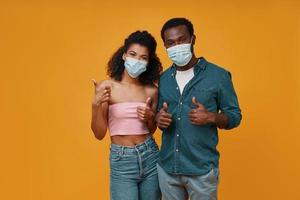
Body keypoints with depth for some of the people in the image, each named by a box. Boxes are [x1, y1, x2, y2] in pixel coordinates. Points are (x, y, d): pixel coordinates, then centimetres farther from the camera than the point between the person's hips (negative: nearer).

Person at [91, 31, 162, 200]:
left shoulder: (151, 90, -1)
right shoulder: (107, 87, -9)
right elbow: (99, 133, -7)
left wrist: (150, 117, -10)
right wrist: (96, 105, -21)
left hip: (150, 156, 3)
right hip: (121, 160, -3)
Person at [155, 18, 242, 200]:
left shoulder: (218, 75, -8)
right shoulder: (163, 79, 5)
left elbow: (235, 116, -3)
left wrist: (211, 117, -22)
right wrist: (159, 118, -8)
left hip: (202, 169, -3)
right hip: (166, 167, 4)